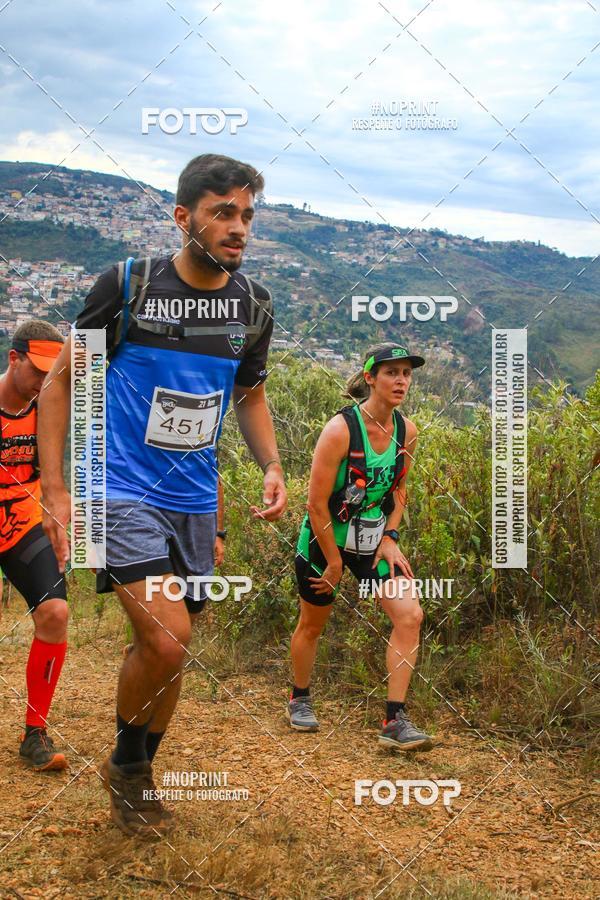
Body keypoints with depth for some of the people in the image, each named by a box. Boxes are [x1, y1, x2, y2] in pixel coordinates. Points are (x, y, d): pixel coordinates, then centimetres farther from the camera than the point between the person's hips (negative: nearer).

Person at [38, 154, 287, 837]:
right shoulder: (128, 284, -10)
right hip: (123, 491, -5)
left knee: (167, 650, 12)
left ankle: (138, 780, 35)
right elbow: (62, 379, -2)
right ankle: (124, 762, 12)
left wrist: (272, 466, -1)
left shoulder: (252, 304, 3)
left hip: (195, 500, 5)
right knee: (166, 641, -18)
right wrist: (54, 492, -8)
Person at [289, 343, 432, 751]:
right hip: (325, 537, -4)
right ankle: (300, 699, 39)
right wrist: (334, 563, -14)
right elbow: (317, 503, -20)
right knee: (313, 624, 13)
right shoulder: (340, 429, -24)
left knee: (410, 615, -12)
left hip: (375, 537, 5)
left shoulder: (407, 431, -6)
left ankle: (395, 721, -5)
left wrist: (390, 537, -1)